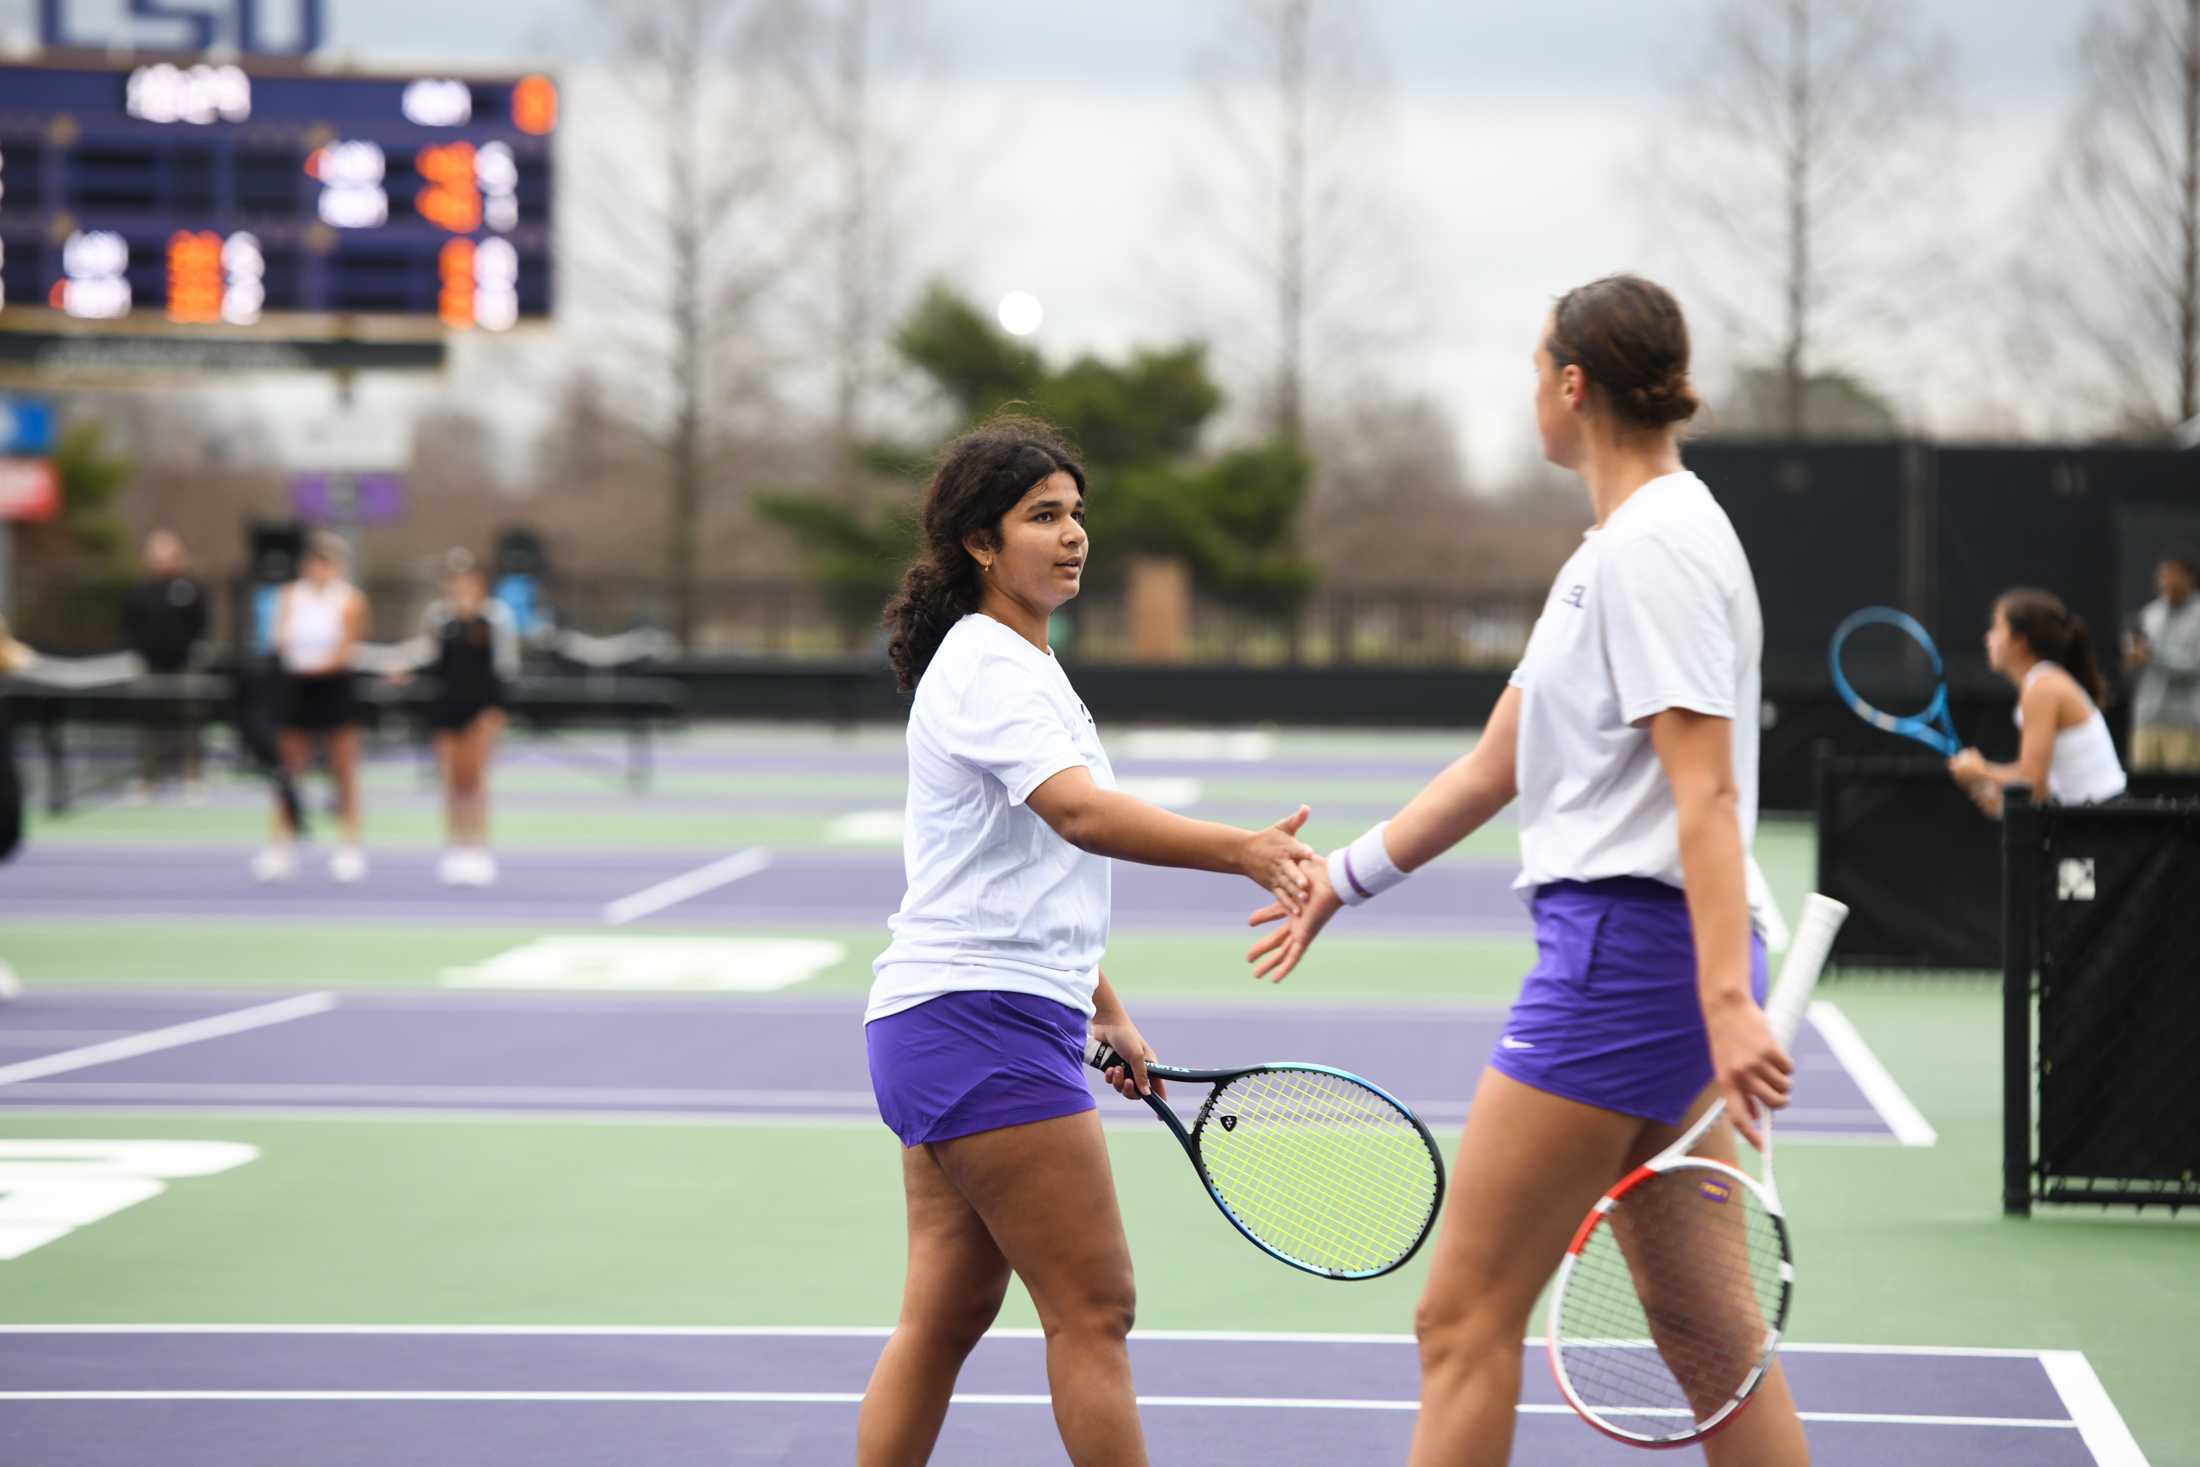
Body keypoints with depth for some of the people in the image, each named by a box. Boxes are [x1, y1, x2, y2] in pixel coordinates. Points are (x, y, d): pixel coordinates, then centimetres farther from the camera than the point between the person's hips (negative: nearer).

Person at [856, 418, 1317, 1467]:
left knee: (945, 1314, 10)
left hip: (943, 1027, 10)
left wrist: (1105, 1009, 26)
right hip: (981, 1025, -10)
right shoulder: (985, 668, -15)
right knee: (1093, 1310, -8)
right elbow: (1083, 813, -32)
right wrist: (1243, 851, -44)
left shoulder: (1023, 665, 19)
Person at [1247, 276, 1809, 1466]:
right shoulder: (1607, 553, 19)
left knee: (1464, 1322, -5)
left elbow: (1707, 791, -22)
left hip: (1629, 953, -10)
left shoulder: (1657, 545, -12)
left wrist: (1728, 1002, -29)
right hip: (1648, 960, 10)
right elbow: (1493, 768, 26)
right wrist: (1343, 878, 31)